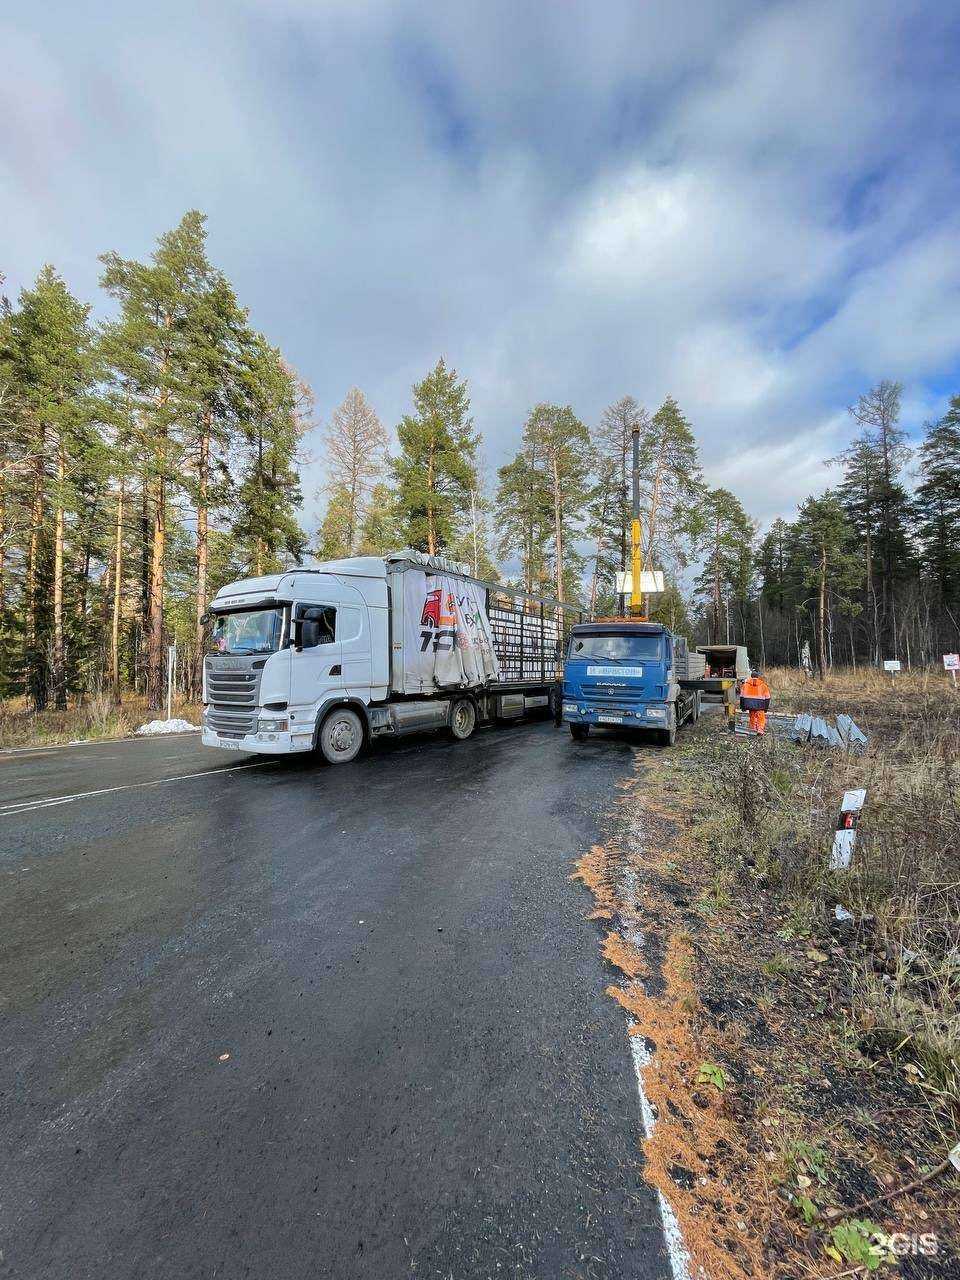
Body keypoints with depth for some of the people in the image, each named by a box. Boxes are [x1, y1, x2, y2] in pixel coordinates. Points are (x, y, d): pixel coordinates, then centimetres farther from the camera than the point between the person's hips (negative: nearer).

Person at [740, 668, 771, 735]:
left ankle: (753, 728, 21)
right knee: (761, 717, 6)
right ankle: (760, 729, -3)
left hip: (750, 704, 2)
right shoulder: (763, 684, 1)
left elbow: (742, 695, 3)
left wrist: (742, 706, 9)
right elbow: (767, 697, 4)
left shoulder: (746, 684, 2)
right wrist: (766, 707, 11)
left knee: (752, 716, 15)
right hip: (759, 705, -2)